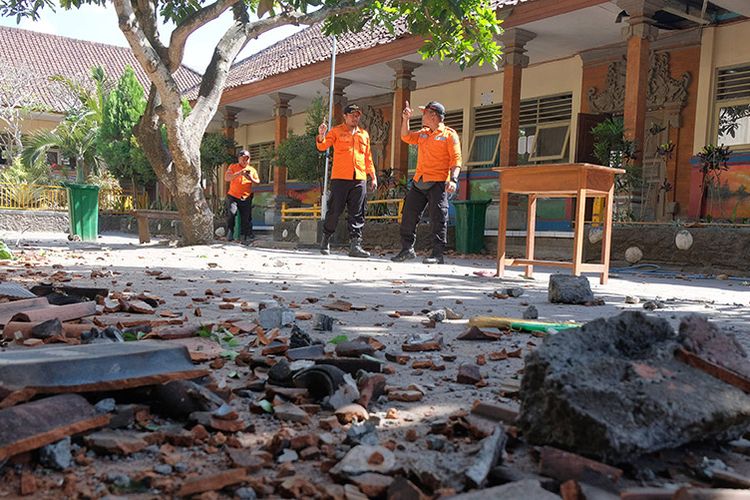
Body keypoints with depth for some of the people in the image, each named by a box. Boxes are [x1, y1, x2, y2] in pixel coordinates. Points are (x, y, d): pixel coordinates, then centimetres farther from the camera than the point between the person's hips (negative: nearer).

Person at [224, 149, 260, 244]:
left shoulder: (252, 170, 15)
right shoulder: (233, 167, 6)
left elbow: (258, 182, 13)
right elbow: (227, 178, -9)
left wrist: (251, 179, -9)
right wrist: (239, 173, -20)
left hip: (246, 198, 2)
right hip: (233, 196, -2)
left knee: (246, 218, -4)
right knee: (232, 212, -24)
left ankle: (245, 237, 4)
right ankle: (230, 232, -12)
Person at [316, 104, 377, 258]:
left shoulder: (364, 135, 18)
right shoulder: (336, 131, 6)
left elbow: (368, 157, 21)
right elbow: (323, 146, -5)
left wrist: (373, 176, 15)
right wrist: (321, 136, -26)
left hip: (359, 179, 4)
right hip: (340, 178, -3)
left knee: (357, 214, -1)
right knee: (334, 211, 0)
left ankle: (355, 245, 0)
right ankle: (326, 239, 17)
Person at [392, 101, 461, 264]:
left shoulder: (449, 134, -3)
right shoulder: (423, 133, 19)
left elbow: (456, 159, -9)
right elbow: (406, 137, 16)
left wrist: (453, 179, -21)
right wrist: (405, 119, 5)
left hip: (438, 183, -7)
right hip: (419, 183, 7)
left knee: (438, 219, -6)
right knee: (409, 215, 7)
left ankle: (438, 254, -4)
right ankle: (407, 249, 17)